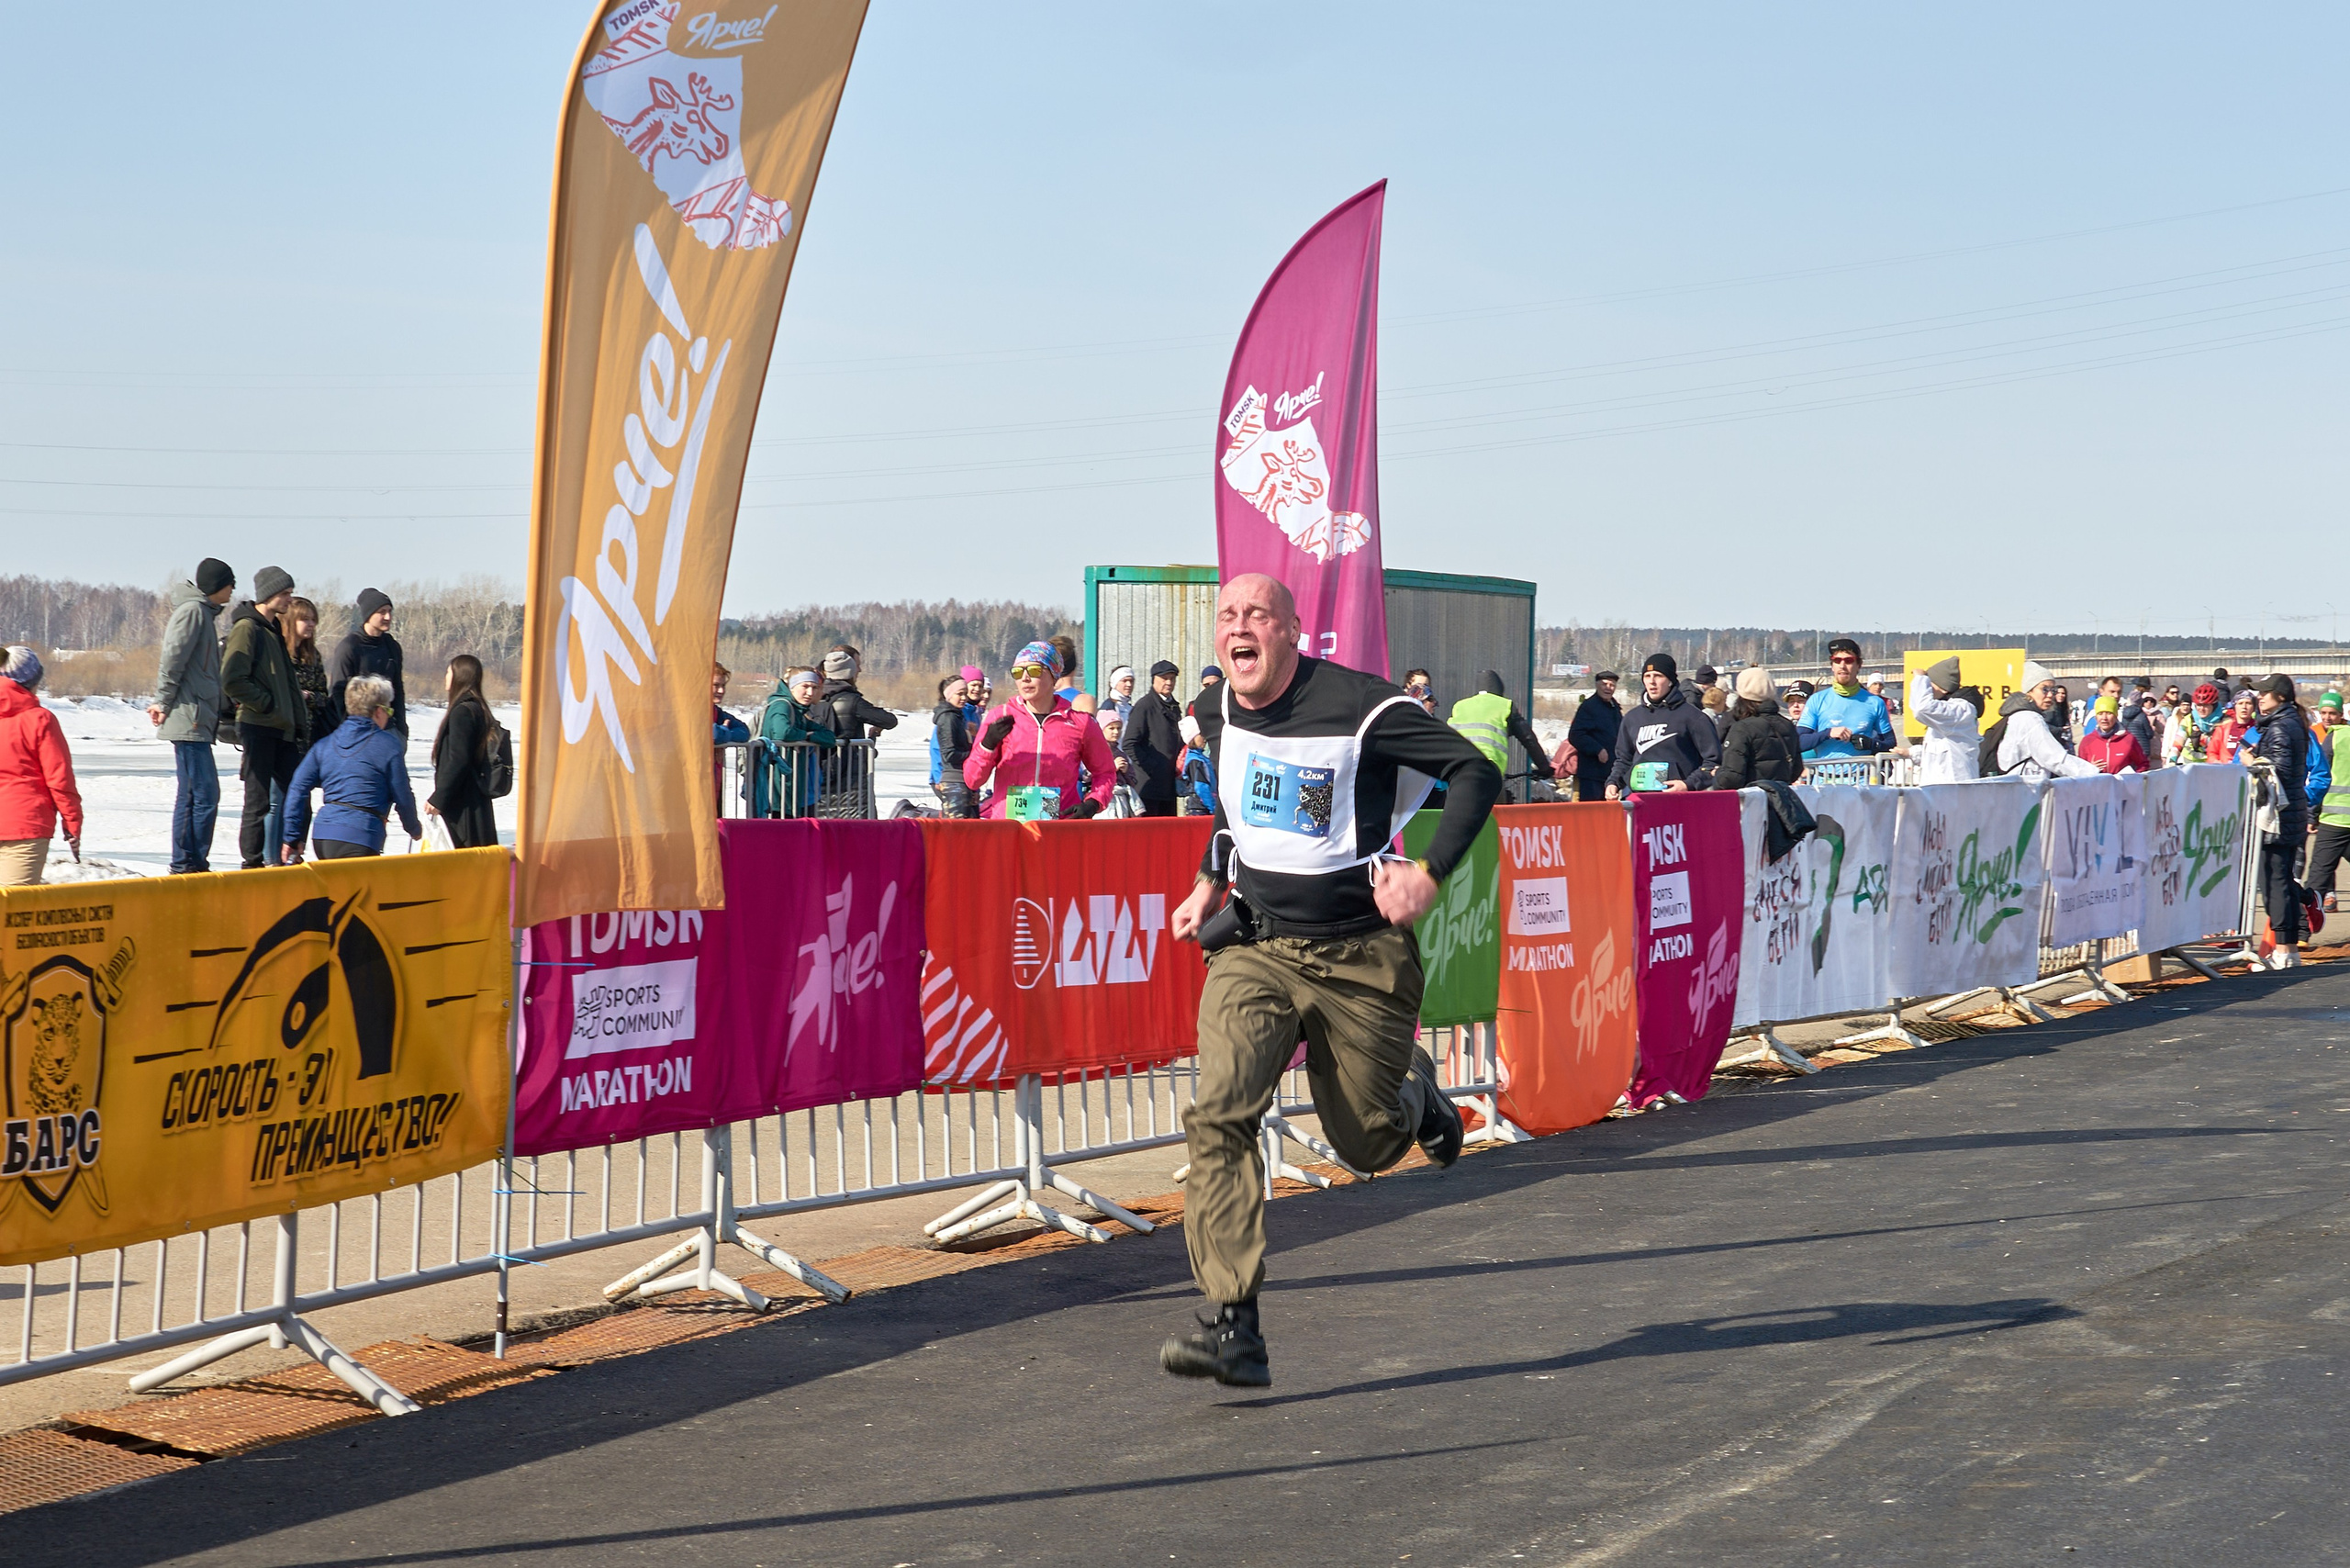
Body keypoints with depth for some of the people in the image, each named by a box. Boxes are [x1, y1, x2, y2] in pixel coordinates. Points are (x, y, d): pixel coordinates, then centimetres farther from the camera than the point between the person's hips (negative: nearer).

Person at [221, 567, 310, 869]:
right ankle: (253, 862, 1)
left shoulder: (273, 631, 19)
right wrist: (268, 705, -13)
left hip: (283, 730, 8)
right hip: (257, 728, -8)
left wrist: (300, 725, 15)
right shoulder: (247, 628, -9)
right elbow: (232, 682, -18)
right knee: (259, 800, -5)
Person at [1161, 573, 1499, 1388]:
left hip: (1360, 953, -4)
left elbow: (1478, 774, -10)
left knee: (1368, 1144, 8)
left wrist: (1427, 874, -19)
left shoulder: (1360, 708, -15)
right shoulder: (1220, 714, 4)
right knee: (1218, 1115, -18)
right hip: (1254, 946, 4)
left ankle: (1416, 1087, 47)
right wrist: (1210, 882, 19)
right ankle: (1235, 1328, -19)